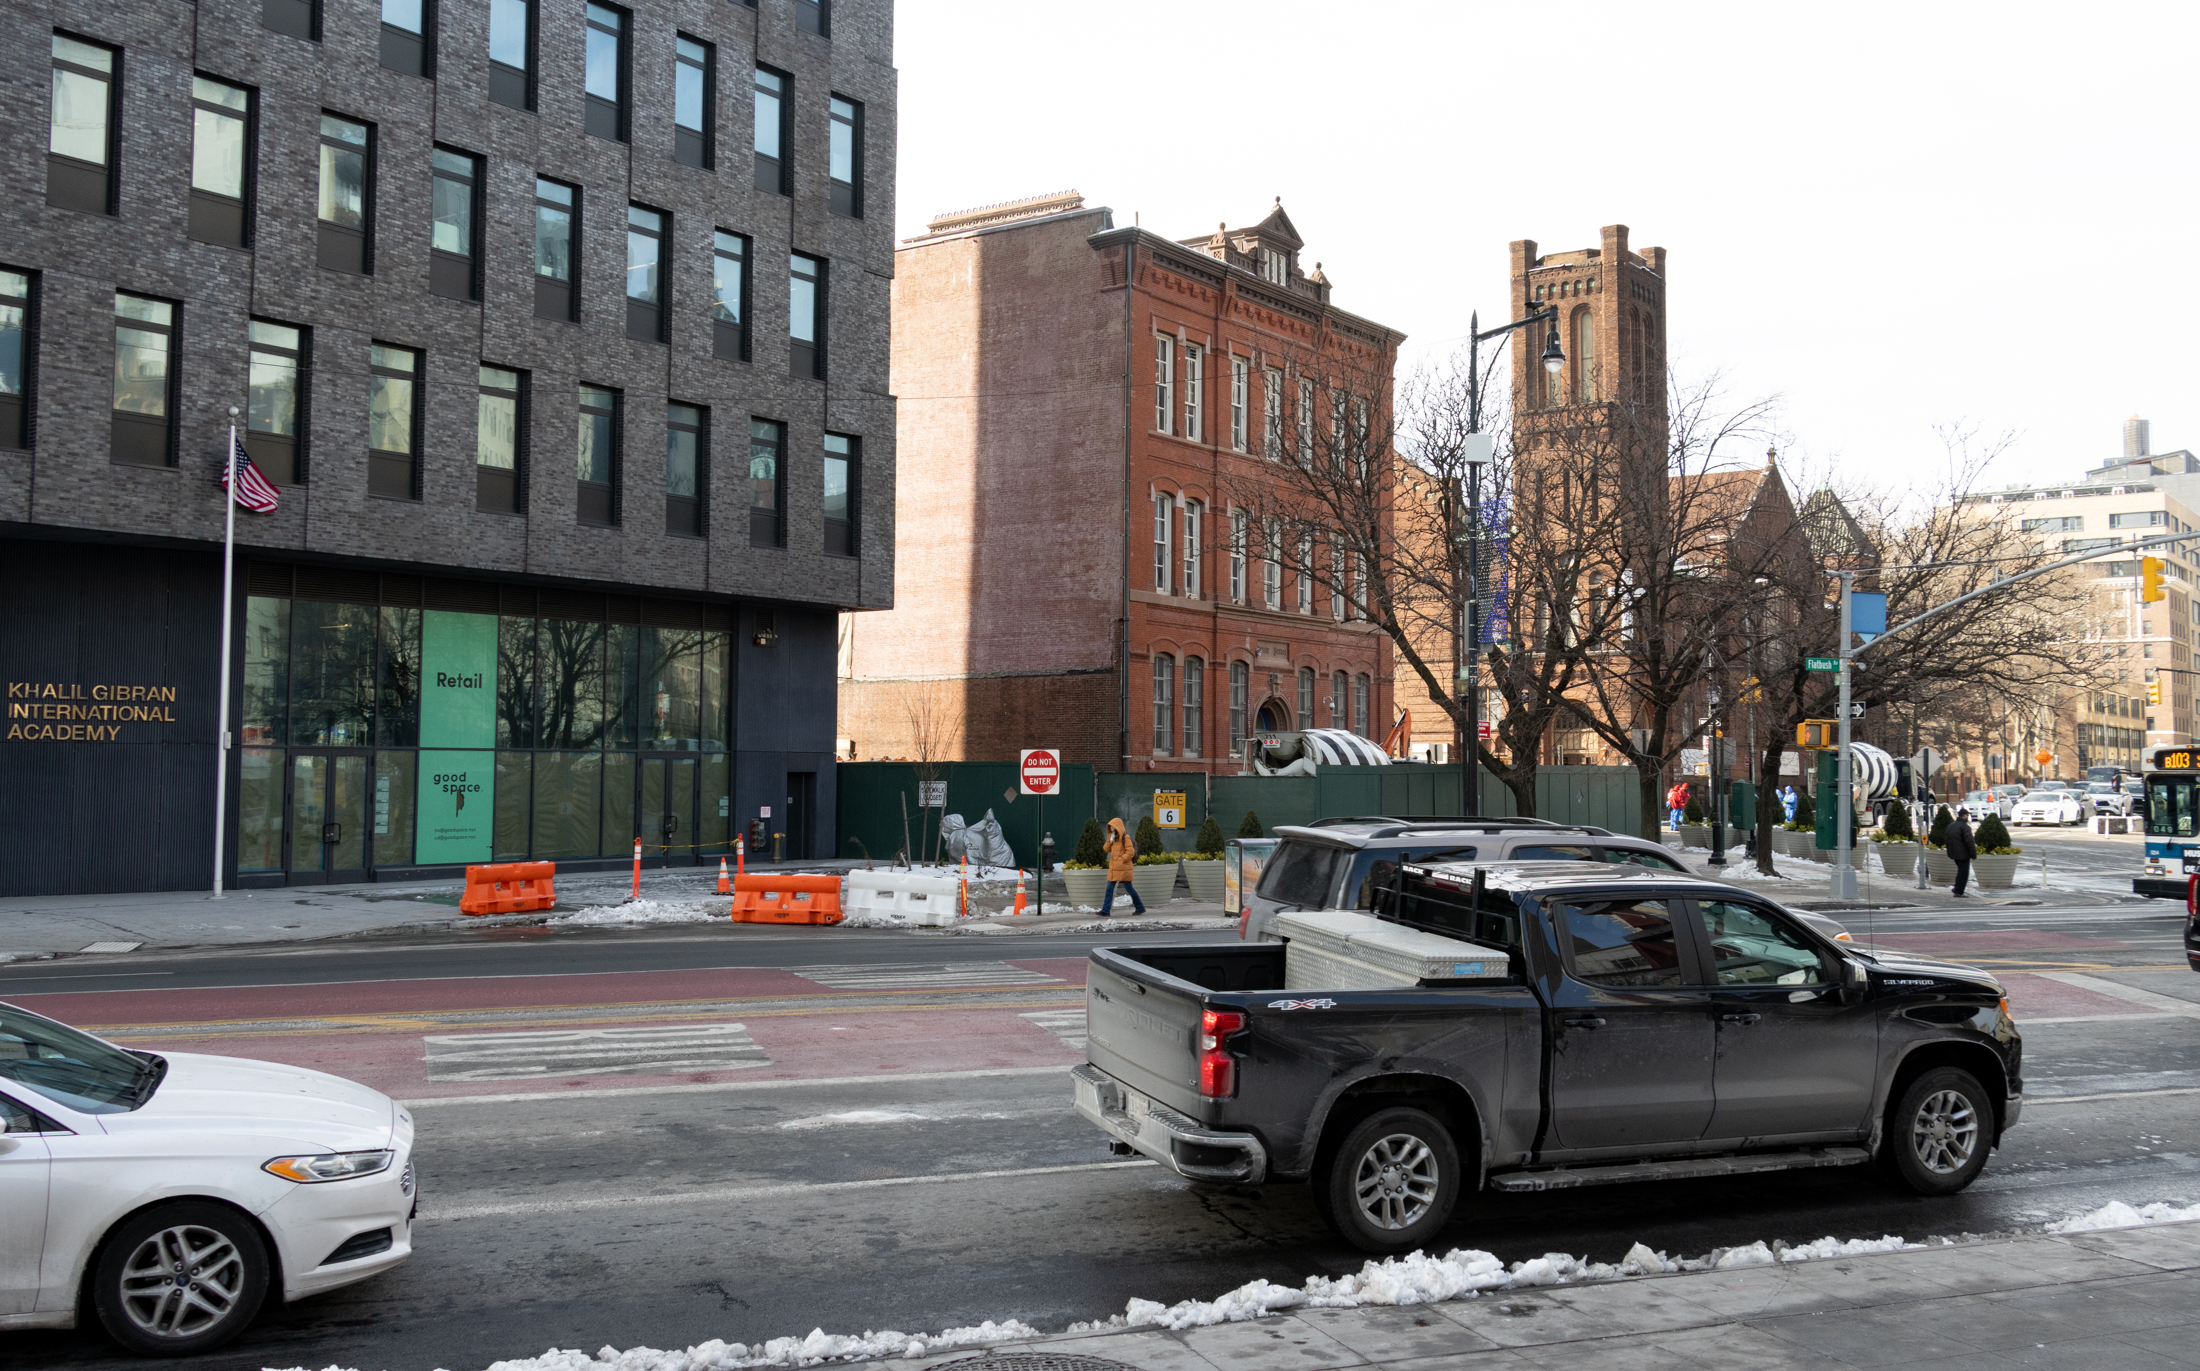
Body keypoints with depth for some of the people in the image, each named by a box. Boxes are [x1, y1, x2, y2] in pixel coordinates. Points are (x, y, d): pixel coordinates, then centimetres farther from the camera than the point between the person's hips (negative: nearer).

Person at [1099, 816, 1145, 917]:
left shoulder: (1125, 838, -11)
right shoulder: (1113, 837, 14)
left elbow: (1130, 852, -16)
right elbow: (1106, 849, 11)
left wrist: (1121, 859, -16)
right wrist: (1110, 841, -4)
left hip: (1123, 868, -8)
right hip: (1113, 868, 8)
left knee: (1129, 888, 2)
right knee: (1109, 889, 1)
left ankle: (1140, 908, 16)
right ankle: (1105, 910, -2)